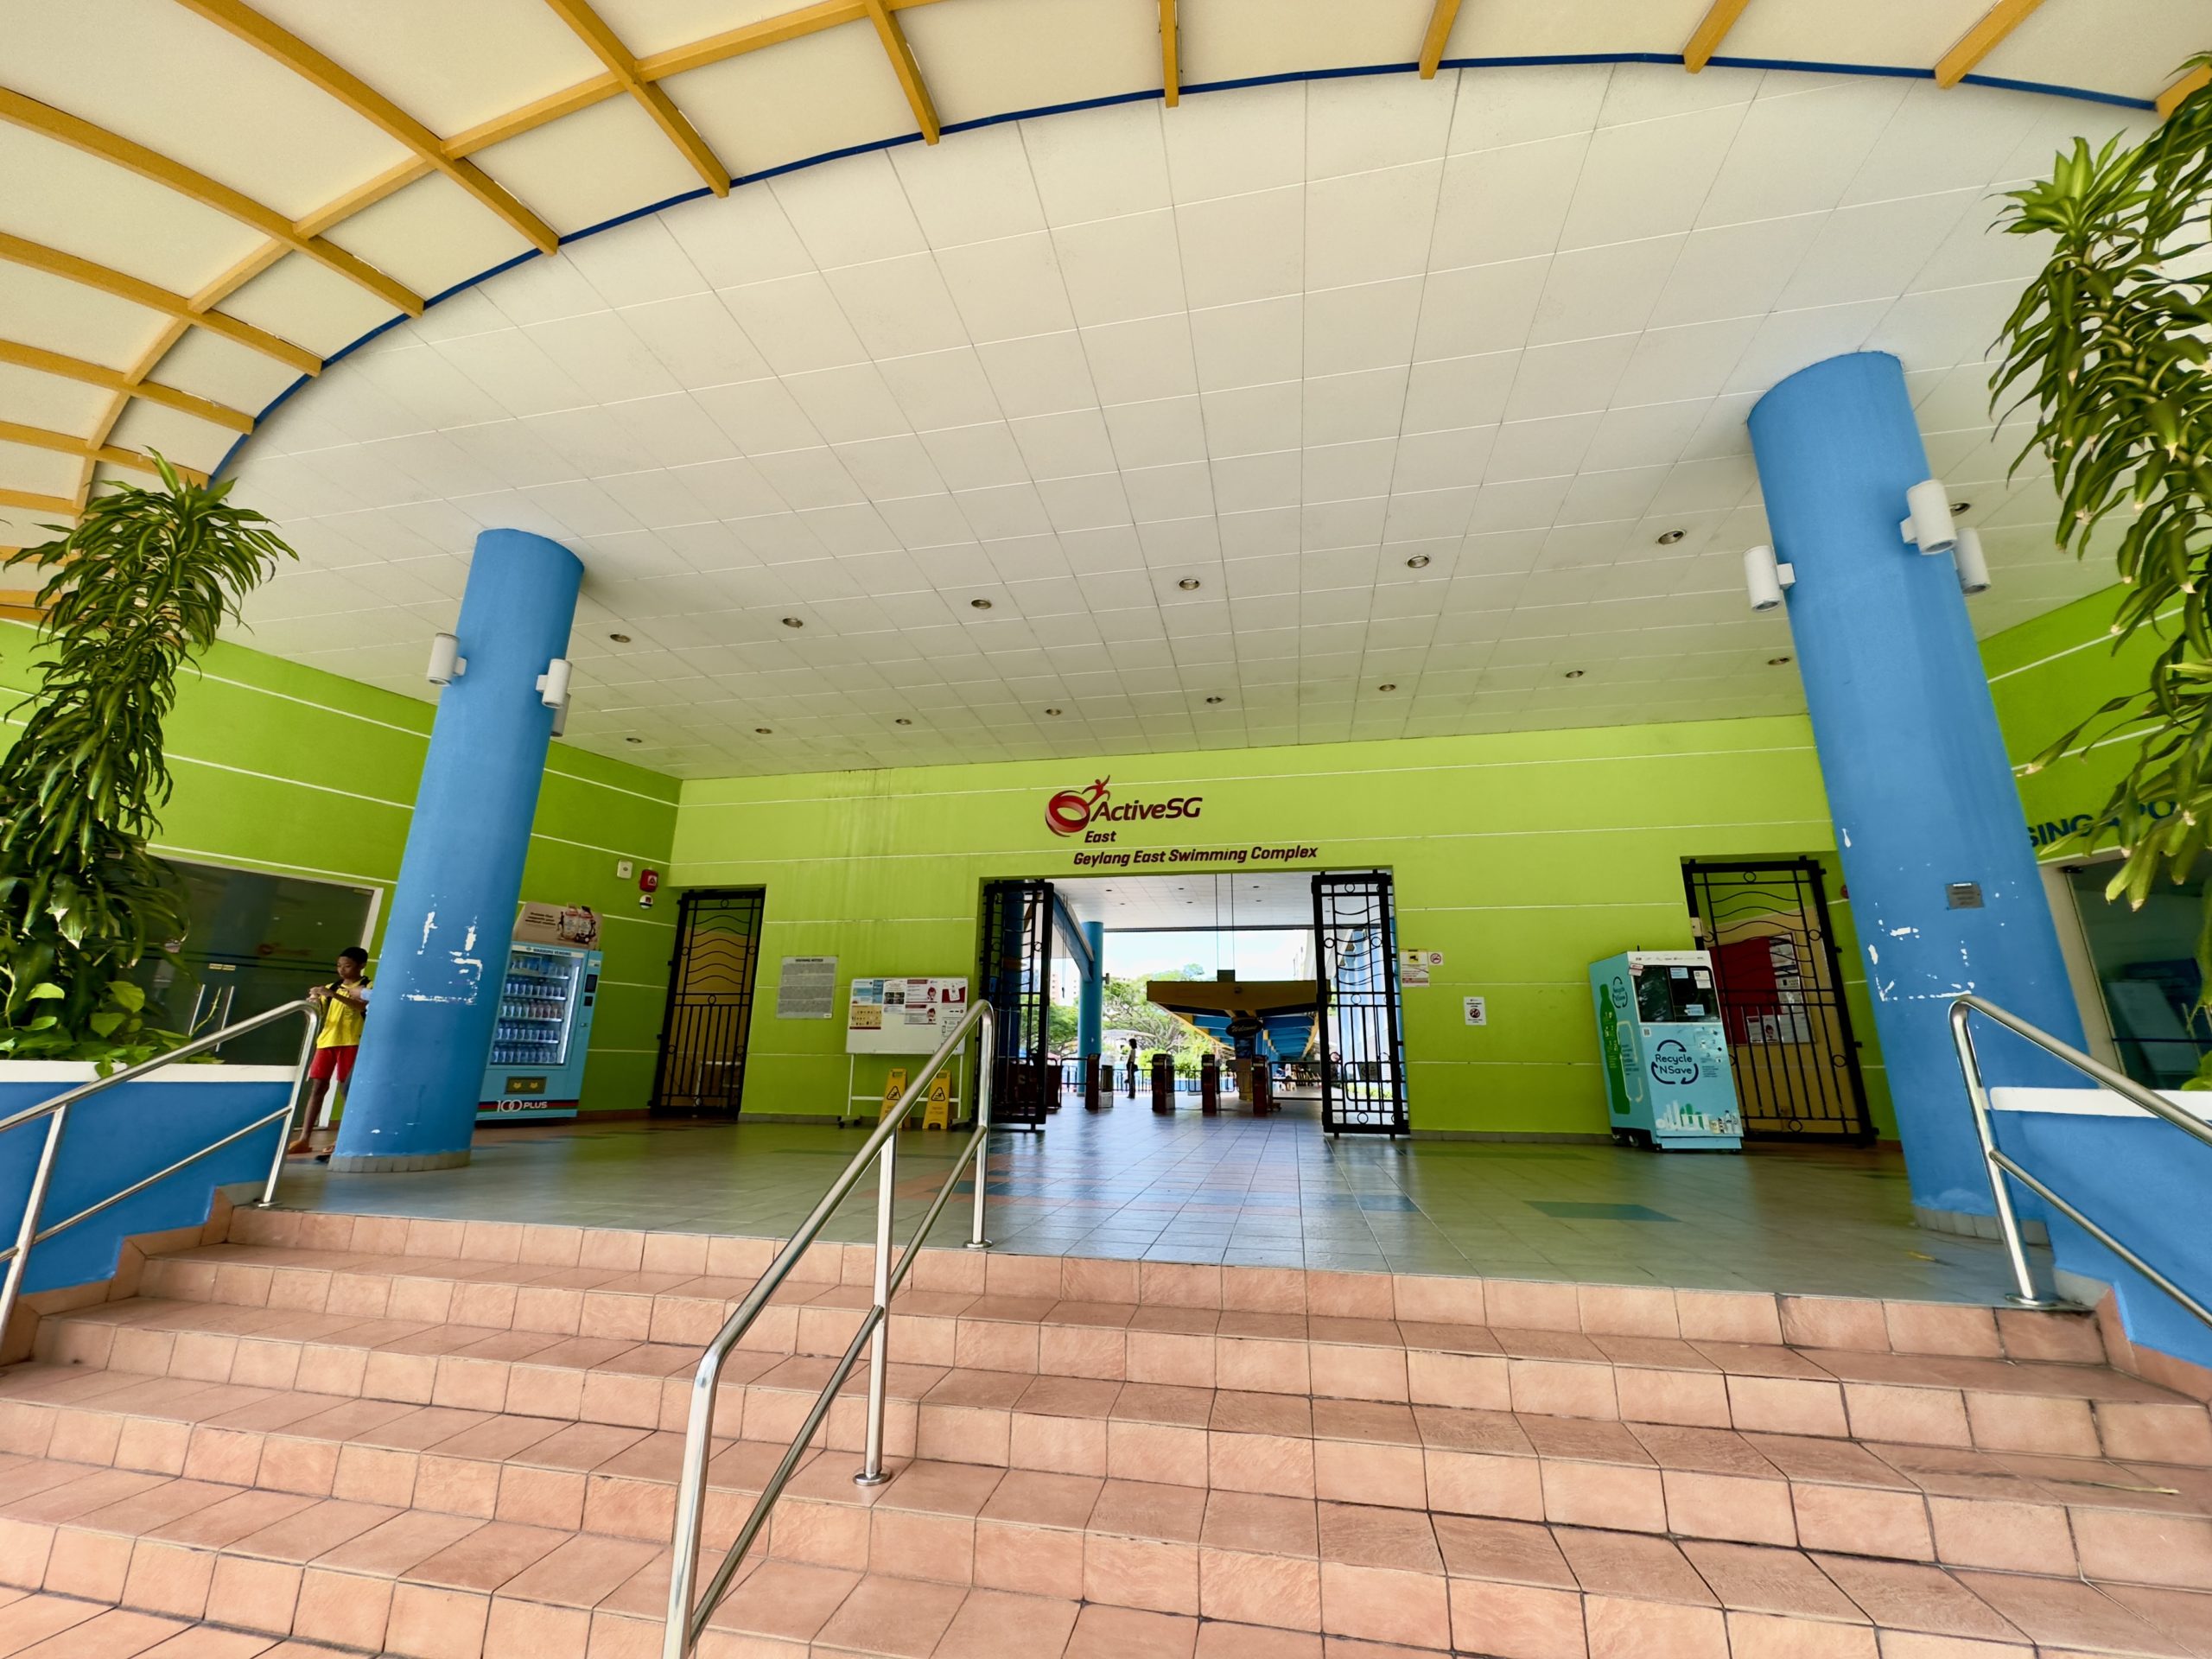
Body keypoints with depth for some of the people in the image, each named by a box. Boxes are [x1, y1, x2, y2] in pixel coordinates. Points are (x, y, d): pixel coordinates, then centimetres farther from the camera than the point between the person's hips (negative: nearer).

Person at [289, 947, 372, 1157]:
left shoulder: (367, 987, 1)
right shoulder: (331, 987, 18)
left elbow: (363, 1007, -19)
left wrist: (334, 995, -28)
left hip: (351, 1042, -6)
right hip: (326, 1041, 6)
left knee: (348, 1089, -4)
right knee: (317, 1087, 2)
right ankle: (305, 1139, 3)